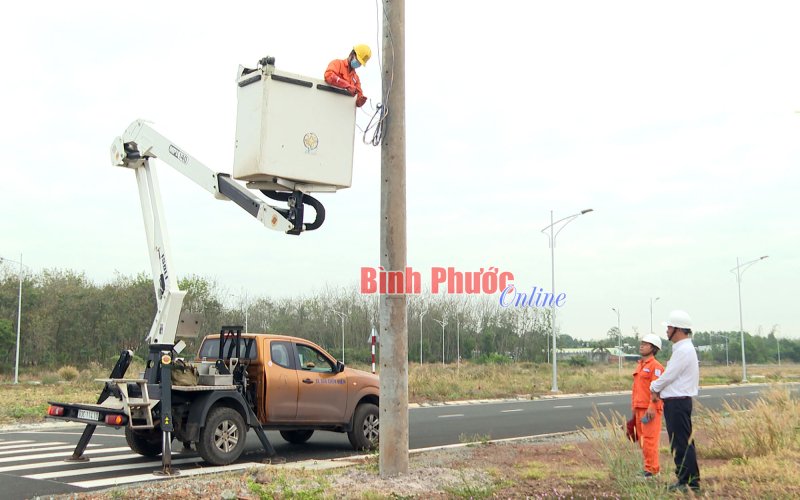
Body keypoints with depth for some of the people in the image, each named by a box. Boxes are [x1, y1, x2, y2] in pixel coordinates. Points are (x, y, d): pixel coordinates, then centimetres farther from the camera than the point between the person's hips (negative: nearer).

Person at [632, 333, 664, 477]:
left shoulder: (655, 366, -10)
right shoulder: (640, 365, 18)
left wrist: (652, 407, -22)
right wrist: (634, 406, 20)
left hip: (650, 408, -9)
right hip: (639, 408, 9)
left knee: (650, 439, -8)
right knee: (642, 439, 11)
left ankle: (651, 469, -3)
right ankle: (653, 467, 18)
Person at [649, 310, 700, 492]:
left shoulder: (684, 350, -17)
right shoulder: (682, 348, 17)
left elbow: (668, 376, -18)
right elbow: (672, 376, 20)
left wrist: (654, 387, 0)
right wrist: (658, 389, 7)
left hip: (677, 402, -11)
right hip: (676, 401, 11)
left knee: (682, 443, -6)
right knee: (683, 442, 14)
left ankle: (689, 482, -2)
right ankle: (686, 480, 20)